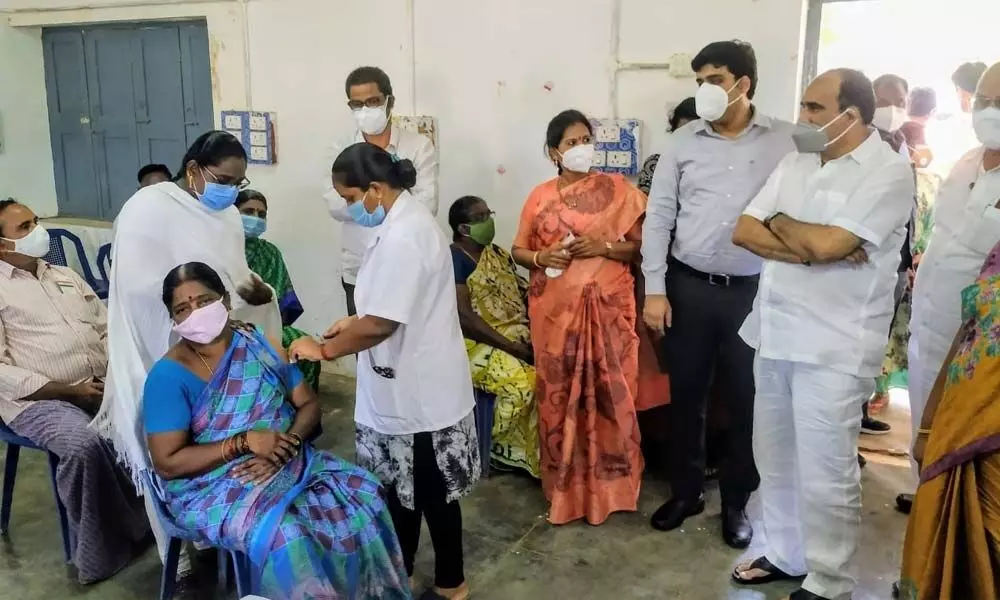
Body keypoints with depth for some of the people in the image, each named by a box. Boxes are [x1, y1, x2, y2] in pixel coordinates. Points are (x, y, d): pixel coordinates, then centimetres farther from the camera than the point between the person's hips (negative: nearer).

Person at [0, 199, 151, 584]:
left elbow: (107, 329, 19)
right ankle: (103, 555, -17)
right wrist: (68, 390, -15)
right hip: (40, 400, -6)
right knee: (83, 445, -35)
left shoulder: (66, 276, 19)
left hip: (103, 386, 6)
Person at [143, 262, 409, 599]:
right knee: (282, 533, -33)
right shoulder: (169, 376, -11)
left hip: (288, 464, 5)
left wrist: (285, 446, -15)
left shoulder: (261, 345, 3)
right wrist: (245, 442, -21)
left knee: (362, 493, -15)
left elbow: (309, 404, 5)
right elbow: (167, 463, -13)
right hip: (212, 487, -5)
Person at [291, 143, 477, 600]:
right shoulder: (407, 219, 8)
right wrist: (356, 321, 11)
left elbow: (381, 323, -27)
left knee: (430, 490, 7)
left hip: (419, 391, -10)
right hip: (411, 385, 10)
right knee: (402, 485, 20)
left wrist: (325, 349, -14)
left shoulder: (402, 237, -25)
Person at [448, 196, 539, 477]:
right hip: (475, 344, -7)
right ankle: (505, 451, -5)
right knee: (521, 383, -29)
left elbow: (522, 298, 12)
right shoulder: (453, 259, -10)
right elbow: (463, 318, -18)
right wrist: (513, 347, -21)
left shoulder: (499, 254, 15)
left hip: (516, 336, 7)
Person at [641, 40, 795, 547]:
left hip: (755, 291, -1)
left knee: (746, 401, 8)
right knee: (686, 396, 11)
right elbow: (658, 218, 3)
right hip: (688, 287, 2)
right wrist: (655, 290, -2)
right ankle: (686, 491, 30)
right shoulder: (684, 143, 3)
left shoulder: (786, 141, -2)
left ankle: (736, 501, 28)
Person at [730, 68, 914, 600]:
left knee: (824, 474, 3)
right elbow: (743, 232, 2)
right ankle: (784, 555, 36)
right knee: (775, 460, 17)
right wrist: (811, 249, -12)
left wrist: (779, 222, -4)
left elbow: (828, 243, -23)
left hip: (833, 347, -7)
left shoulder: (889, 171, -11)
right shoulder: (796, 163, 10)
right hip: (775, 334, 7)